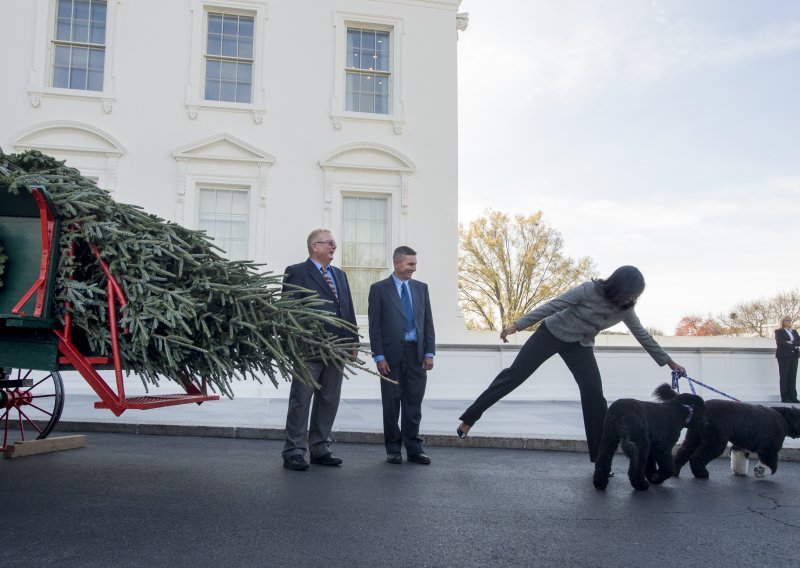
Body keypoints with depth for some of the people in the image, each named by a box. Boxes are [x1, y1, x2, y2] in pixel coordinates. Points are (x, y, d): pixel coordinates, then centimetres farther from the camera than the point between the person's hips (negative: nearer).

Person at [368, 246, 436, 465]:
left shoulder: (421, 288, 11)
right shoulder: (379, 289, -1)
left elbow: (428, 322, 10)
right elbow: (374, 326, -4)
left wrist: (429, 353, 3)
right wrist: (379, 356, -10)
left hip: (416, 353, 3)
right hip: (391, 354, -3)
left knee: (413, 404, 7)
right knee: (391, 403, 7)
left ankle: (413, 449, 15)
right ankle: (393, 449, 17)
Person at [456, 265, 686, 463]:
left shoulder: (625, 309, -8)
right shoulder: (589, 290, -24)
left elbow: (643, 335, 7)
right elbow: (552, 306, -21)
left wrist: (668, 361, 14)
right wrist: (517, 325, -24)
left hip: (579, 346, 4)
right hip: (552, 333, -4)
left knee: (594, 393, -11)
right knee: (515, 374, -6)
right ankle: (469, 419, 2)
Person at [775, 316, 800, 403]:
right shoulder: (779, 331, 4)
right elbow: (780, 343, -11)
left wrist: (791, 343, -9)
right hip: (784, 355, -5)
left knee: (793, 376, 2)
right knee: (784, 376, -6)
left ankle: (793, 397, 3)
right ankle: (785, 397, -6)